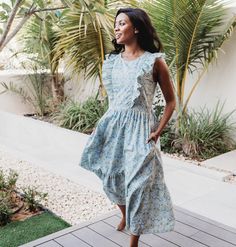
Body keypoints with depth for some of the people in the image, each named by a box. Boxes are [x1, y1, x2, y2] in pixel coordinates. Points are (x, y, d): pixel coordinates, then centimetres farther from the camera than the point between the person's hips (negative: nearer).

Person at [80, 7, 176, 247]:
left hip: (139, 128, -5)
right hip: (113, 126, 5)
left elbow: (170, 101, -1)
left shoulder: (154, 61, -4)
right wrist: (103, 126, 13)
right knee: (111, 179, 14)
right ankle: (125, 215, 45)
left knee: (138, 185, -3)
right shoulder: (112, 61, 9)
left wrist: (157, 132, -10)